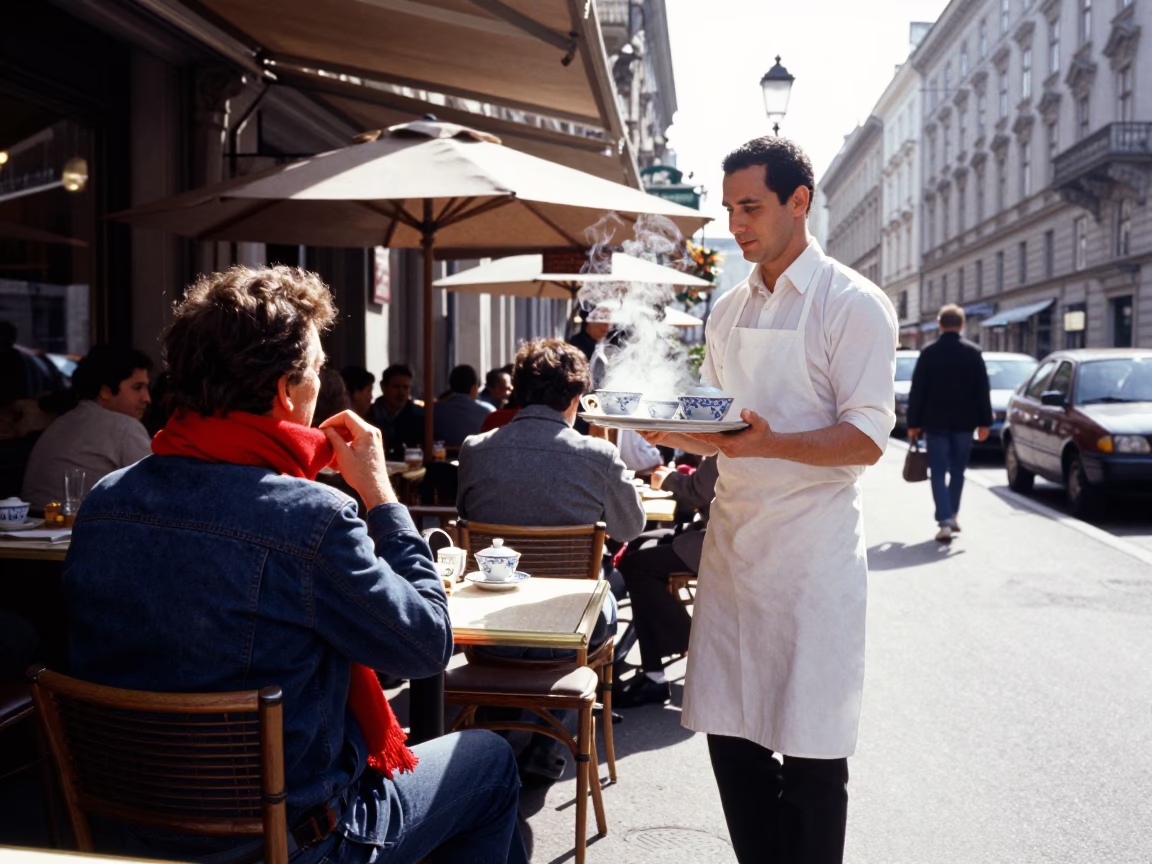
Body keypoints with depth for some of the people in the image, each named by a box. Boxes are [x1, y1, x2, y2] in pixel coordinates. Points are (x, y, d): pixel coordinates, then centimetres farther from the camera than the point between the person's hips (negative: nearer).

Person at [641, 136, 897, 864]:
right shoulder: (728, 311, 14)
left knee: (811, 747, 2)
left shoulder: (853, 304, -6)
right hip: (734, 539, 6)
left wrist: (769, 443, -28)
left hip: (813, 552, -6)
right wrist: (678, 434, -1)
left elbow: (866, 441, -13)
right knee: (729, 730, 11)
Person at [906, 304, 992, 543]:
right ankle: (951, 516, 24)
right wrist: (984, 422, 4)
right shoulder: (973, 352, -1)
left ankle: (944, 521, -12)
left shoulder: (929, 353, -4)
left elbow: (917, 391, -4)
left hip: (935, 422, -2)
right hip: (964, 422, 2)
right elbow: (983, 390, -1)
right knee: (957, 471, 16)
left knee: (938, 472, -1)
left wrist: (913, 423, 1)